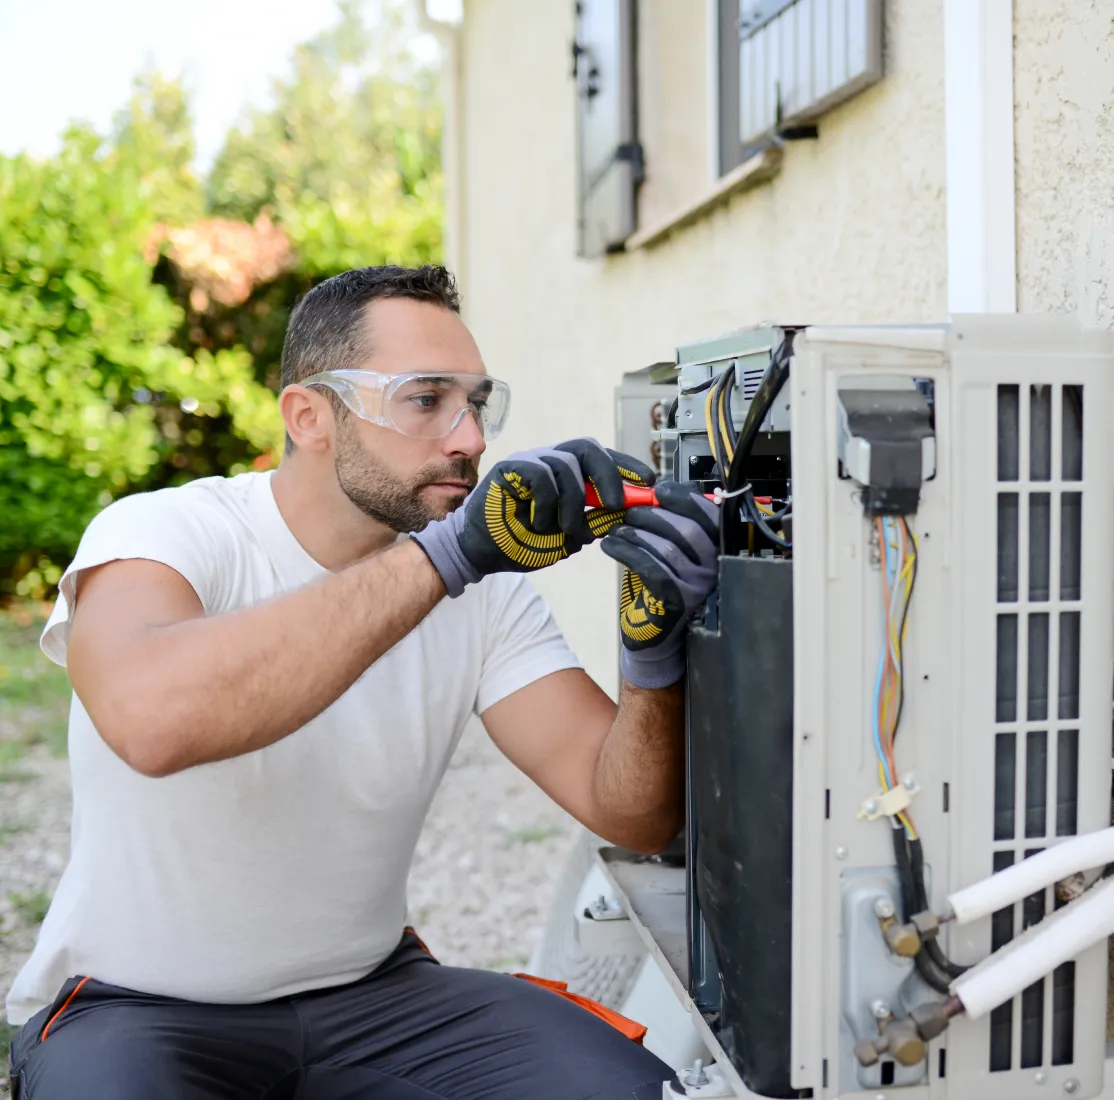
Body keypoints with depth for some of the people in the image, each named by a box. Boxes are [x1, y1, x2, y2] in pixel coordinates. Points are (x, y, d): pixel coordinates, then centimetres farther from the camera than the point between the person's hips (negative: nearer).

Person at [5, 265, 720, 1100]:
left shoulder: (486, 589, -5)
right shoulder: (163, 532, -17)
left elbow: (631, 817, -9)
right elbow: (149, 718, -41)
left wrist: (654, 655, -29)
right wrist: (445, 554, -42)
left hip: (368, 990, 3)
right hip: (135, 1003, -2)